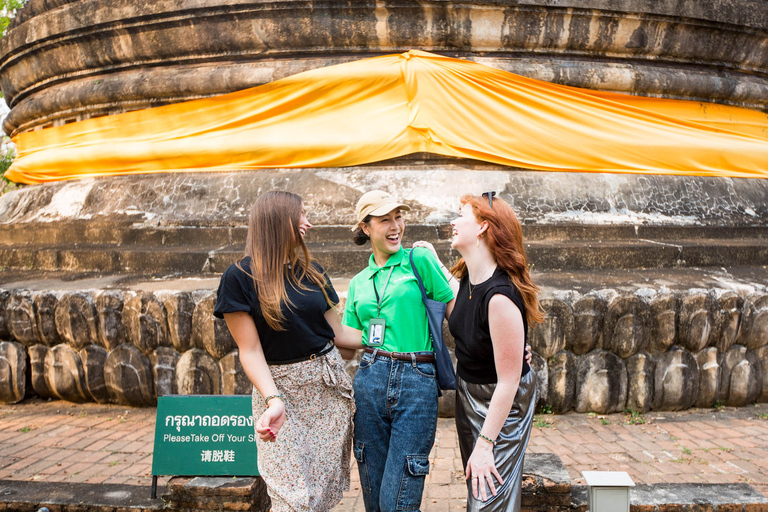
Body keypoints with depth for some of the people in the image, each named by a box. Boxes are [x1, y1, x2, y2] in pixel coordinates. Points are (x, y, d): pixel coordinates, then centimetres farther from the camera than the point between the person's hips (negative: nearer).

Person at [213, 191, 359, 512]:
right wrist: (273, 400, -25)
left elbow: (336, 332, 12)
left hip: (329, 384, 5)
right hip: (282, 389, -5)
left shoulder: (310, 271, 8)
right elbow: (250, 350, -11)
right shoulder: (240, 278, -8)